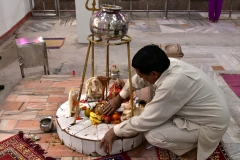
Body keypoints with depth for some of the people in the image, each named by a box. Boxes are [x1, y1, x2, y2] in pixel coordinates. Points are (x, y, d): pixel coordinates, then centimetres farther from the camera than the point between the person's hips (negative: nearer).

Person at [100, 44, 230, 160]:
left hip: (211, 124, -9)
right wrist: (119, 98, 13)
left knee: (152, 135, -20)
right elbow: (138, 80, 9)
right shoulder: (168, 64, -10)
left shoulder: (171, 86, -34)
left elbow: (146, 120, -24)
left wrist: (115, 132, -12)